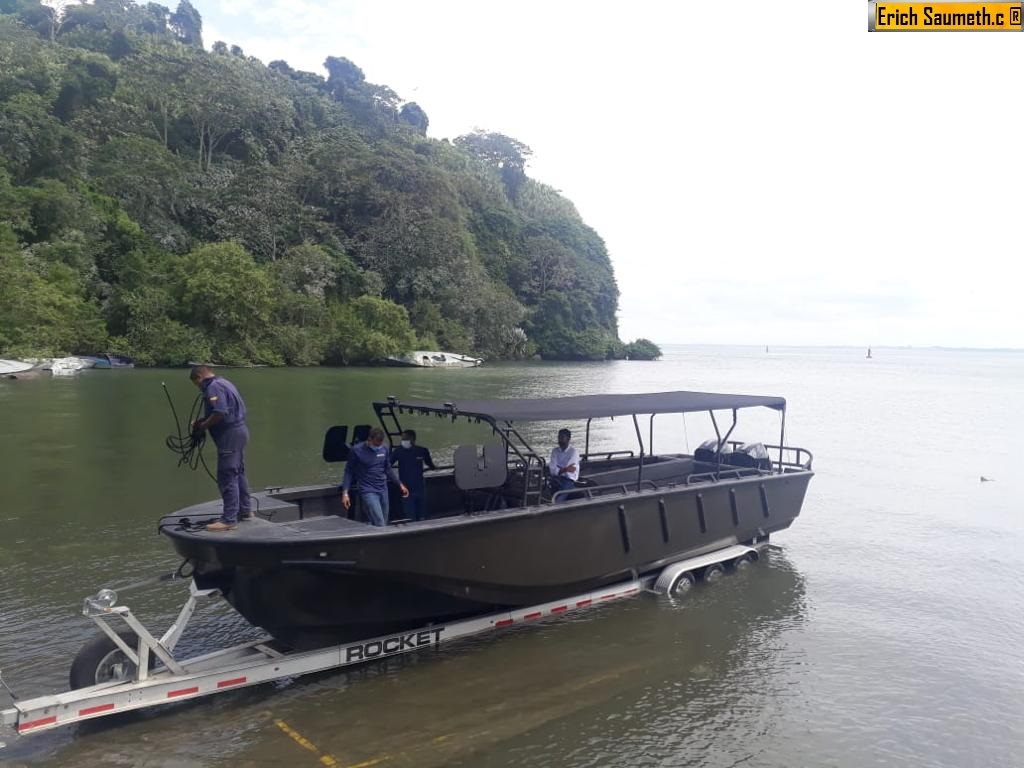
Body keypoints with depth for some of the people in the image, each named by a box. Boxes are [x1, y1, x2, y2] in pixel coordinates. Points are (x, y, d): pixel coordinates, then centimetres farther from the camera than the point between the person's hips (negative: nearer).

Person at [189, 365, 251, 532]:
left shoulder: (213, 387, -14)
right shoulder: (225, 383, 17)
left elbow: (220, 413, -26)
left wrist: (202, 426, -12)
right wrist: (205, 420, 14)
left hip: (229, 436, -10)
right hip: (240, 431, 10)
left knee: (227, 477, -7)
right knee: (238, 473, 19)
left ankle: (229, 519, -5)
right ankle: (244, 511, 30)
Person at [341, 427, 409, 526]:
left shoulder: (384, 449, 5)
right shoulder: (356, 450, -7)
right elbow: (349, 472, -2)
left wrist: (400, 484, 16)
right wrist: (345, 493, -10)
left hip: (383, 490, 5)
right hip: (368, 491, -5)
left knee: (384, 524, 6)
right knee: (379, 525, -16)